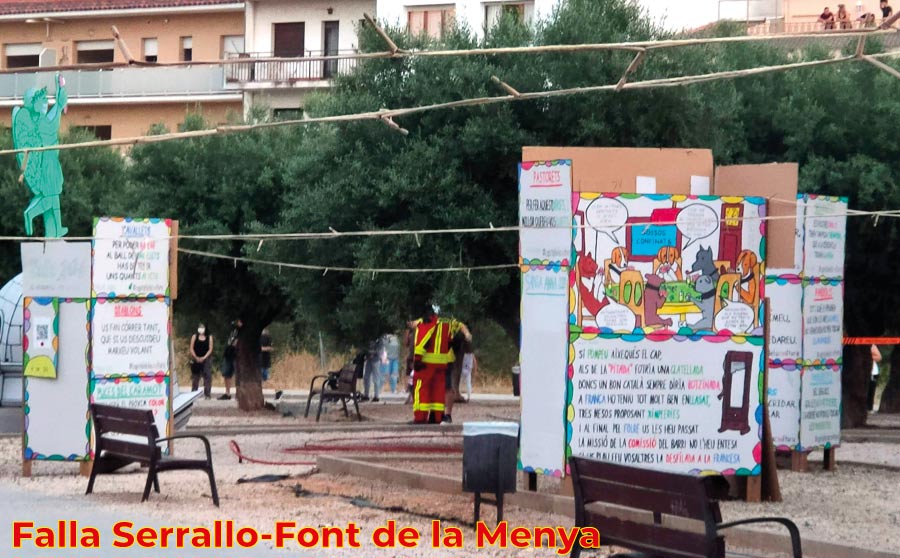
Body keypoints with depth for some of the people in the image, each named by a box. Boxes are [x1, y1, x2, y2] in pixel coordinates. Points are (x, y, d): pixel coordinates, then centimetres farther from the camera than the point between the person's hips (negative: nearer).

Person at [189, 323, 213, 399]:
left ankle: (207, 394, -5)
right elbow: (192, 348, 2)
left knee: (207, 377, -7)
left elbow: (210, 349, 0)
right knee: (195, 377, 3)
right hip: (196, 359, 1)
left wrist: (204, 358, -12)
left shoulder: (209, 337, 4)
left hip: (206, 359, -1)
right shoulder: (194, 336, 5)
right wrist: (196, 358, -10)